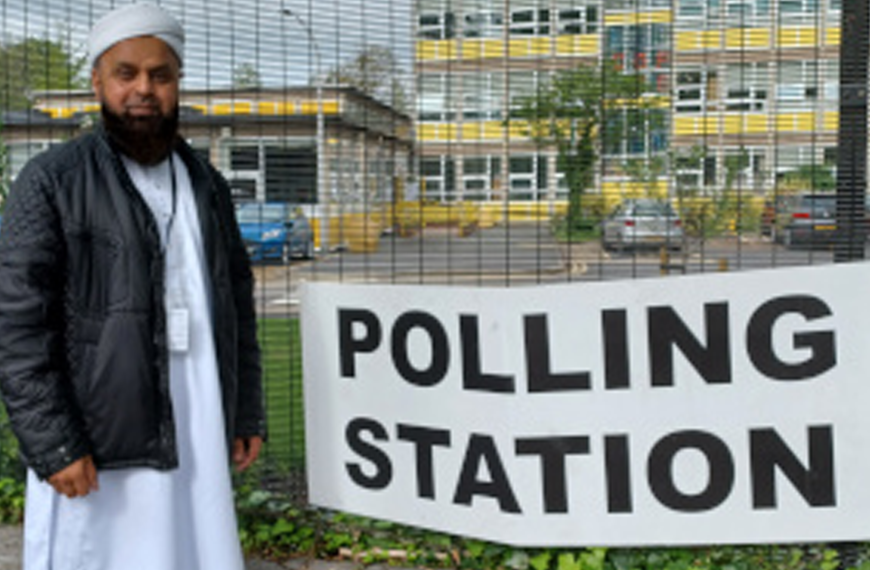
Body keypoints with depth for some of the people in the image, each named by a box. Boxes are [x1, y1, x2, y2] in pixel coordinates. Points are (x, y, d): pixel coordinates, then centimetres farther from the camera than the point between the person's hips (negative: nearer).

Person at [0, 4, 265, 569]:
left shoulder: (206, 184, 12)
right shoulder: (52, 181, -4)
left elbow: (238, 305, 16)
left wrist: (247, 414, 13)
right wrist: (53, 446, -14)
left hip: (197, 446, 5)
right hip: (93, 452, -4)